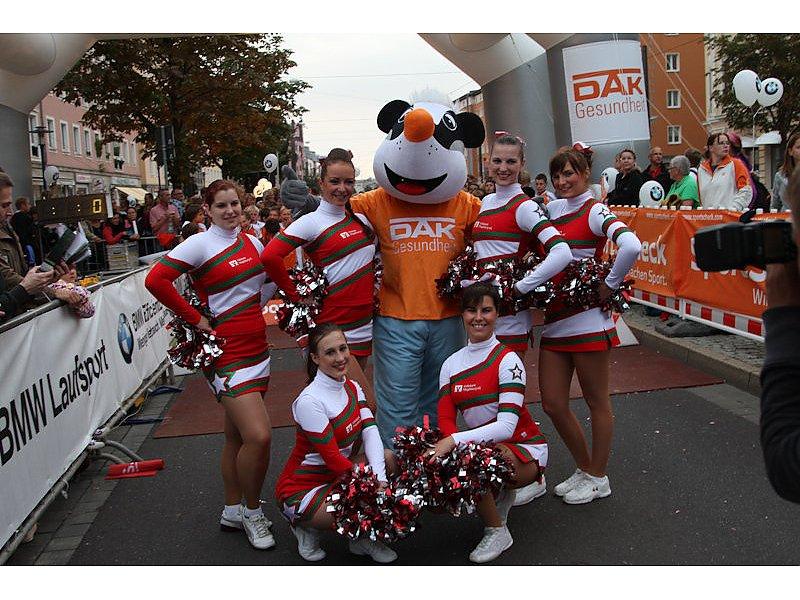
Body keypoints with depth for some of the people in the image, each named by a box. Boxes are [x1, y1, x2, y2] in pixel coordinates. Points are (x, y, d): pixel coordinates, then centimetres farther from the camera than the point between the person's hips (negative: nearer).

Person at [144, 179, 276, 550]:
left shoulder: (252, 243, 9)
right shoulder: (200, 244, -10)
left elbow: (269, 277, 25)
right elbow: (156, 280, -19)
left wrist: (255, 311, 9)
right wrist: (194, 318, -15)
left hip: (256, 348, 7)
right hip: (226, 352, -7)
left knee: (237, 435, 17)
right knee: (259, 436, -16)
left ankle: (232, 511, 32)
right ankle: (252, 511, 8)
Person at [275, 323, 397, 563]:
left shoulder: (352, 388, 1)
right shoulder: (309, 401, -24)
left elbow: (370, 432, -12)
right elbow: (333, 458, -24)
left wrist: (380, 479, -26)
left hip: (336, 476, 8)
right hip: (300, 490, -8)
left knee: (387, 458, -14)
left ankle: (362, 538, 0)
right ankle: (307, 524, 0)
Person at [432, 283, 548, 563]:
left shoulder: (507, 360, -15)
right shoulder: (451, 364, 2)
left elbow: (507, 426, -25)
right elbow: (445, 420, -8)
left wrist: (454, 440, -34)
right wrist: (465, 446, -29)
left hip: (525, 449, -6)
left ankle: (497, 531, -4)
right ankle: (500, 491, 11)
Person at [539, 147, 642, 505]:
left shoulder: (595, 211, -9)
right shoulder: (552, 210, 12)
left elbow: (631, 246, -26)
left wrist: (610, 285, -17)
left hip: (587, 319, -7)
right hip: (554, 321, 7)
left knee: (596, 401, 7)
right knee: (553, 404, 10)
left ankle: (597, 478, 22)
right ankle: (584, 469, 29)